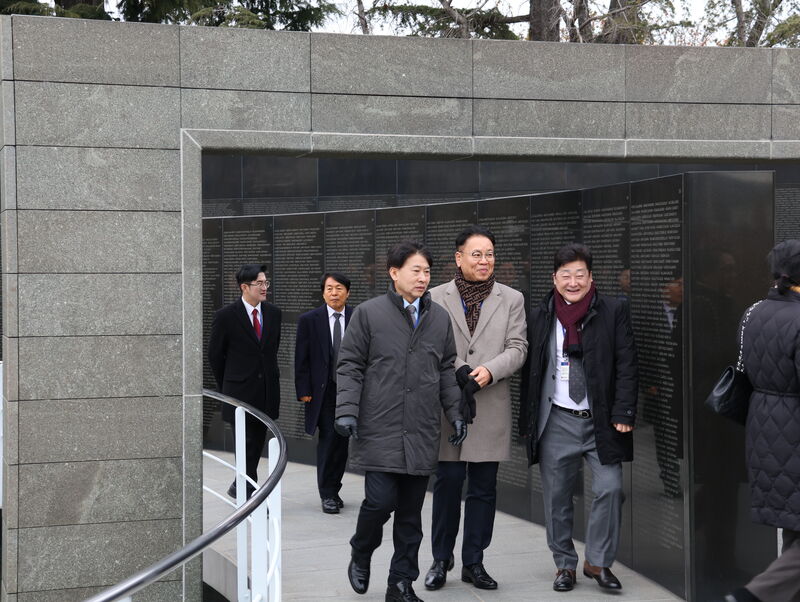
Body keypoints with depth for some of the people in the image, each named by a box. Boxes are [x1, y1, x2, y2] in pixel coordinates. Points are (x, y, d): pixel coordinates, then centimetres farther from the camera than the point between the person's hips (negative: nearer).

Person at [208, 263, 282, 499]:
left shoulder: (273, 313, 6)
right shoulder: (226, 316, -9)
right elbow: (215, 355, 0)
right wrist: (226, 388, 6)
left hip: (267, 390, 5)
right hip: (240, 391, -5)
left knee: (257, 443, 12)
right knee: (247, 443, -5)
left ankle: (239, 487, 29)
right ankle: (250, 493, 0)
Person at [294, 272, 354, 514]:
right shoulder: (309, 320, 0)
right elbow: (301, 359, 0)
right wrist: (303, 390, -6)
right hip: (323, 392, -2)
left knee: (342, 440, 6)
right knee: (328, 438, -8)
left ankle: (333, 490, 20)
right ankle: (327, 494, 1)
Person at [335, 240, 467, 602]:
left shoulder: (439, 318, 11)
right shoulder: (369, 314, -1)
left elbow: (447, 370, 17)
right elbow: (350, 366, 0)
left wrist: (456, 413, 11)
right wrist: (347, 411, -9)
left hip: (421, 435, 4)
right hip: (379, 432, -4)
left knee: (411, 512, 6)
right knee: (380, 500, -10)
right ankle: (360, 558, 19)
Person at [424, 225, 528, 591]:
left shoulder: (512, 299, 9)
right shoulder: (437, 298, 5)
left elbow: (517, 348, 2)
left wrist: (489, 370, -15)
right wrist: (456, 373, -14)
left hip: (491, 407, 2)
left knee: (483, 489, 6)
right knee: (447, 483, 0)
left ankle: (474, 562, 16)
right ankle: (441, 560, 13)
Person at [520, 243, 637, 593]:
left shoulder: (613, 311, 1)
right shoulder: (540, 318, 7)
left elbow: (626, 364, -1)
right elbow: (530, 372, 10)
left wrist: (623, 413, -9)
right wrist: (527, 422, 7)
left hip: (601, 420, -1)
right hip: (556, 421, 1)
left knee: (609, 489, -9)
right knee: (557, 496, 5)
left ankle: (598, 561, 7)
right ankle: (565, 564, 19)